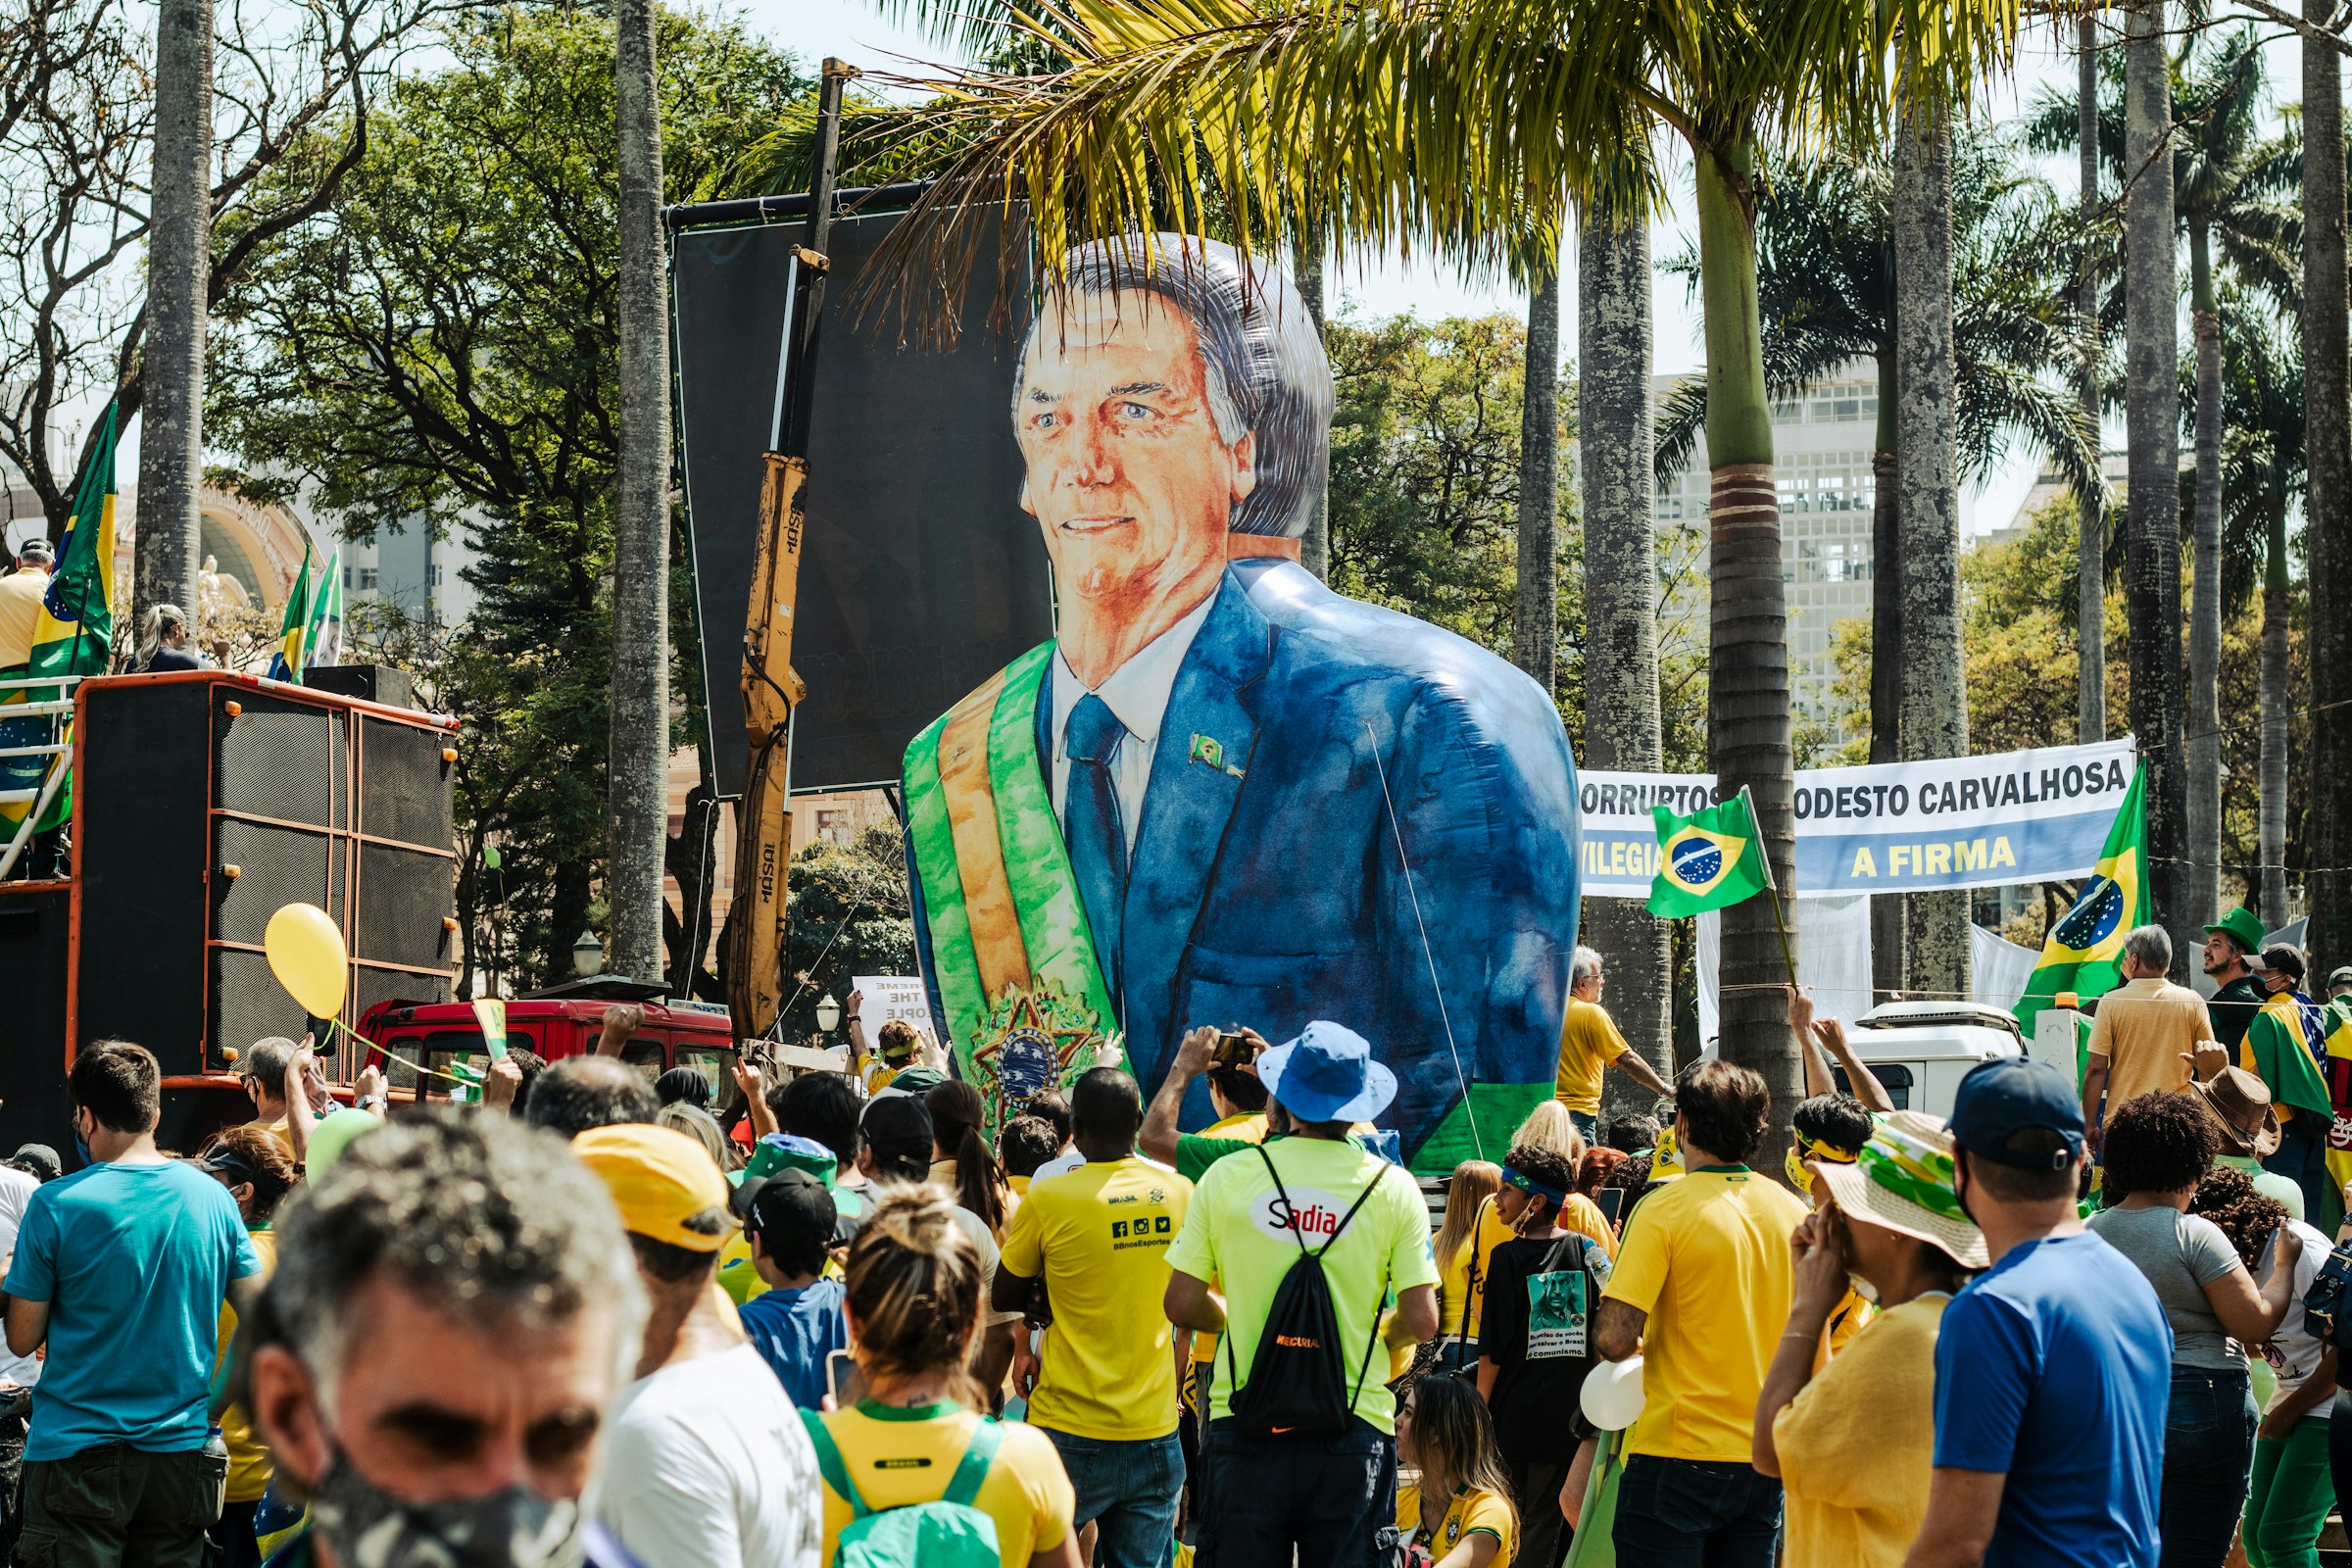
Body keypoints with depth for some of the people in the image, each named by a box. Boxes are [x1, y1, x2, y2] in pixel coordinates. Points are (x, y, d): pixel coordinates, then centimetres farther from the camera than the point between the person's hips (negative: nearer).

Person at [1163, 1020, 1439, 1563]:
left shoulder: (1227, 1176, -2)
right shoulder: (1392, 1187, -3)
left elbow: (1182, 1305, 0)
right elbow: (1420, 1322, -6)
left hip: (1244, 1428, 1)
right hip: (1352, 1434, 0)